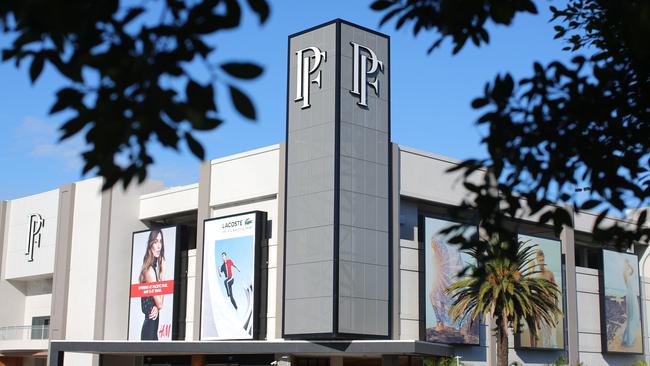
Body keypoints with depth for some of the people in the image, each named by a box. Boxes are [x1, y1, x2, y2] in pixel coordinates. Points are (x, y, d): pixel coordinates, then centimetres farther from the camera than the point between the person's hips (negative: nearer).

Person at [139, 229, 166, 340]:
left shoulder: (161, 262, 6)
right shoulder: (149, 269, -19)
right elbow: (155, 293, -13)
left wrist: (158, 307, -7)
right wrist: (160, 306, 4)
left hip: (154, 314, 8)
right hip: (150, 317, -8)